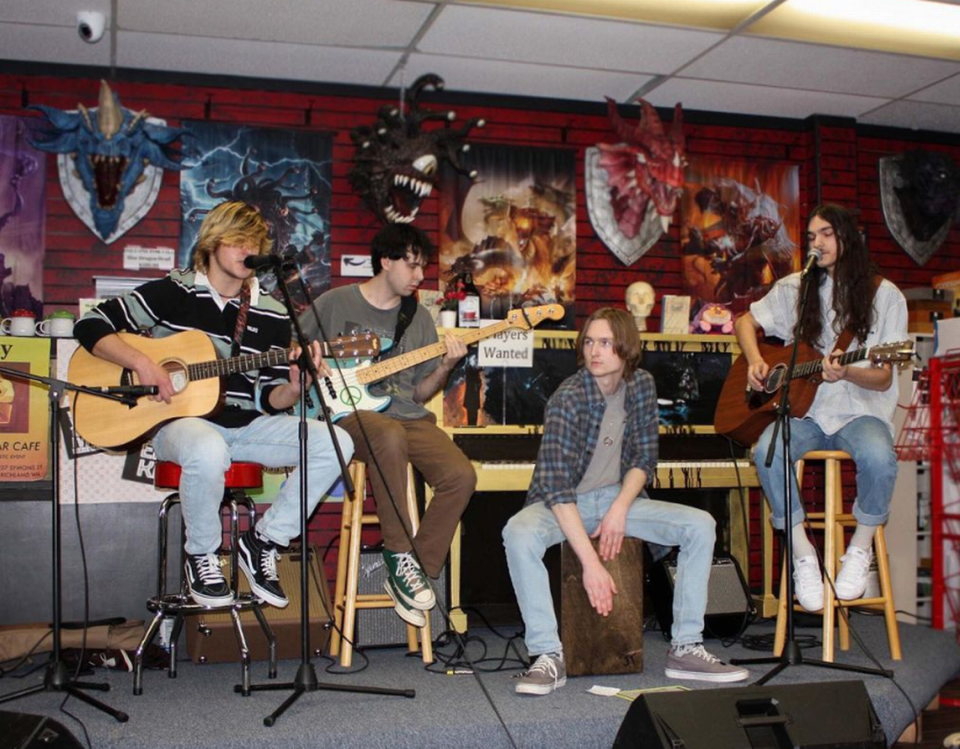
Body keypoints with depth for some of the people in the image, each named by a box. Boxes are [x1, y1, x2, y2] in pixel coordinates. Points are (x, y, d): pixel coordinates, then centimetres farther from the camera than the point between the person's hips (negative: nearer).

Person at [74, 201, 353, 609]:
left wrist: (294, 387, -15)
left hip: (246, 426, 5)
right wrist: (142, 364, -17)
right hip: (179, 419, -4)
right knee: (208, 451, -41)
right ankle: (201, 555, -11)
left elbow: (270, 400, 8)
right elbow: (91, 325, -3)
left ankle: (264, 540, -1)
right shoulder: (173, 292, 0)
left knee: (336, 443, -14)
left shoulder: (272, 317, 8)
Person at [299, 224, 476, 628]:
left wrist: (444, 367, -5)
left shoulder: (418, 317, 14)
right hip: (352, 413, -4)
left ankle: (414, 573, -7)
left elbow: (418, 393, 13)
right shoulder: (335, 303, 3)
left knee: (461, 476, -21)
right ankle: (399, 555, -26)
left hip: (408, 416, 5)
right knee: (389, 437, -41)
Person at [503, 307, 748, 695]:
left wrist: (620, 509, -15)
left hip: (617, 497, 5)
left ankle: (685, 648, -7)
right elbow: (556, 486, -28)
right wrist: (591, 563, -33)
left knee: (701, 525, -13)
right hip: (561, 504, -5)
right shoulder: (568, 398, -21)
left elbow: (644, 458, 4)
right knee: (519, 534, -36)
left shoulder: (642, 386, -4)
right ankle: (548, 656, -25)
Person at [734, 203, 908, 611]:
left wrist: (846, 373, -25)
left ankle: (860, 548, -8)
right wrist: (754, 360, 2)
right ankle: (802, 553, -14)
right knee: (767, 451, -32)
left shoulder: (885, 296, 1)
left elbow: (884, 380, -3)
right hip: (804, 411, 2)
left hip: (860, 412, -2)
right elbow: (747, 321, 23)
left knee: (879, 457, -36)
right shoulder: (795, 289, 10)